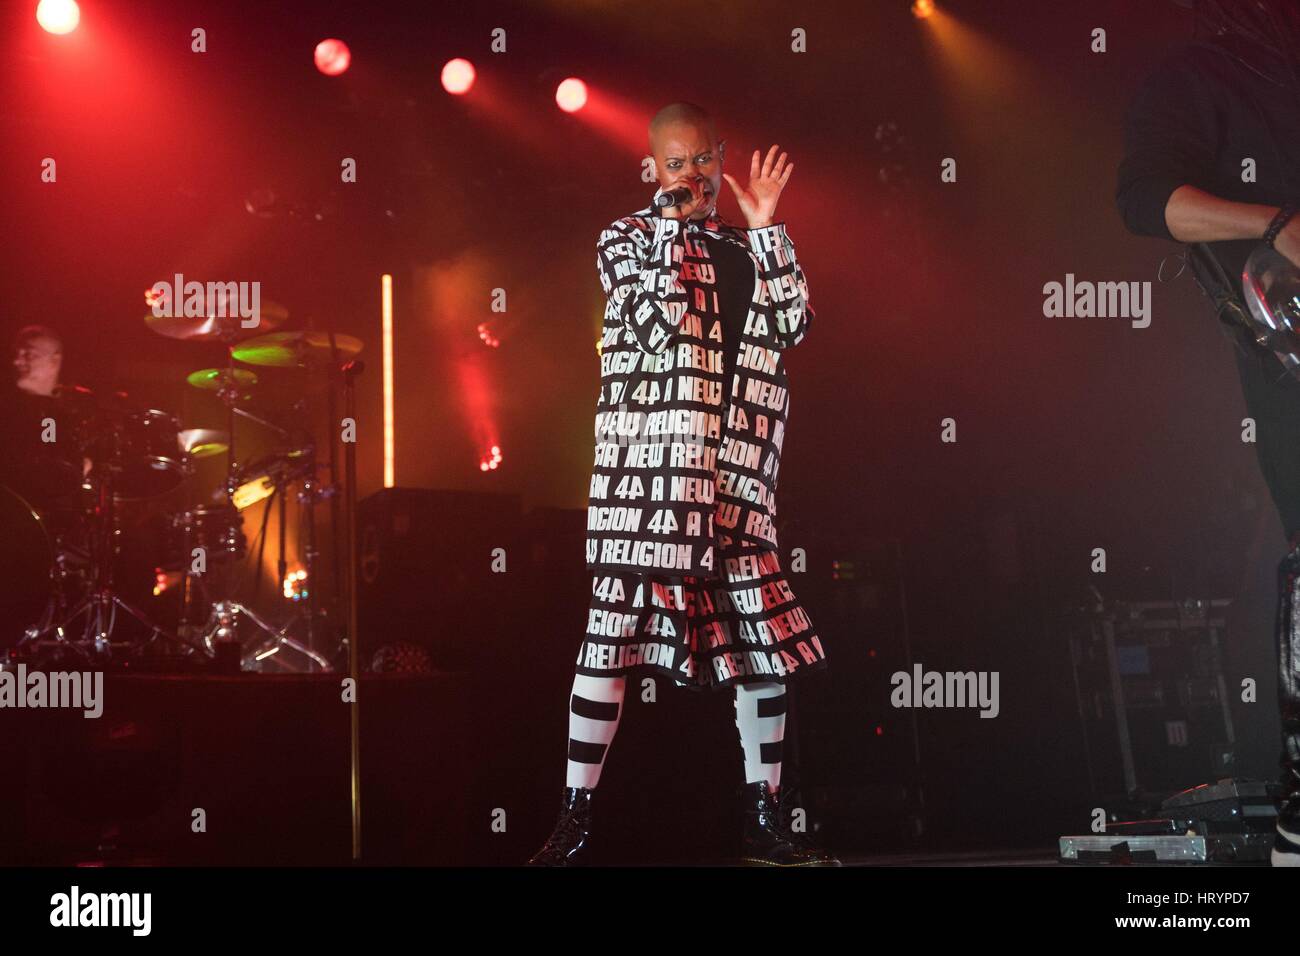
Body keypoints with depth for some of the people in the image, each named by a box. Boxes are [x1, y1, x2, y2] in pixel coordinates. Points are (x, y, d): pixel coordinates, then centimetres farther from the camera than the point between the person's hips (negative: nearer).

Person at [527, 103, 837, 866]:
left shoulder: (746, 250, 19)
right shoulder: (629, 237, 7)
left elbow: (793, 325, 6)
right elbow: (659, 318, -10)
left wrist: (765, 228, 5)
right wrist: (672, 223, -4)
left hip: (737, 474, 5)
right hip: (648, 468, -5)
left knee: (766, 633, 4)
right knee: (618, 628, -8)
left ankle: (767, 818, 16)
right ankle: (575, 824, -2)